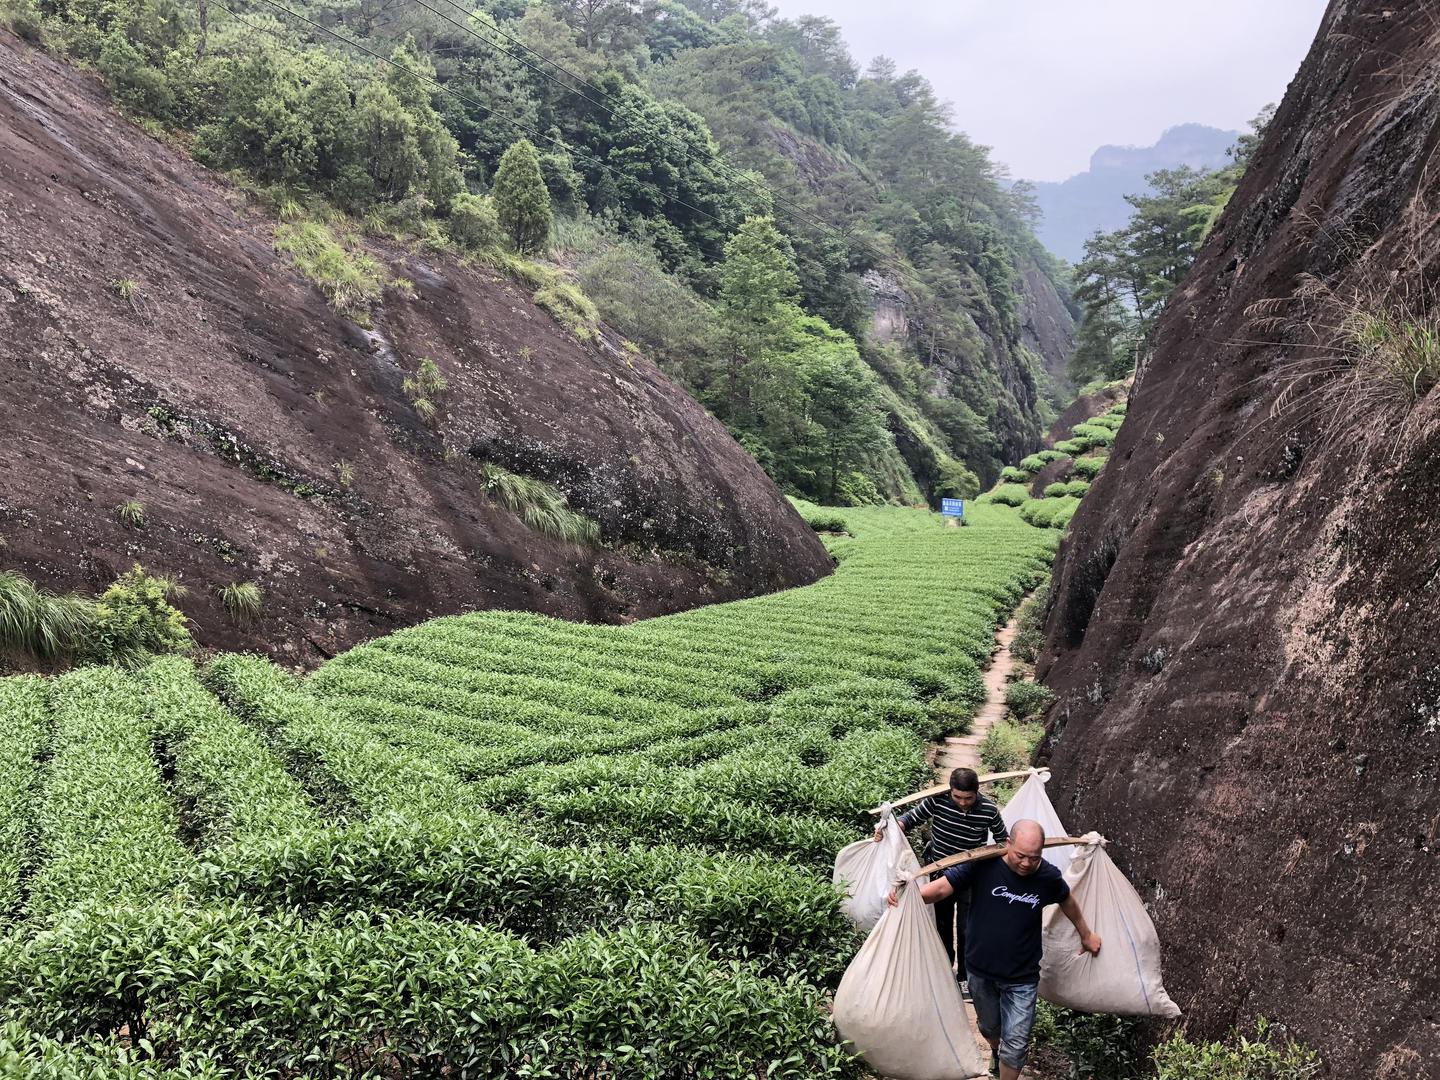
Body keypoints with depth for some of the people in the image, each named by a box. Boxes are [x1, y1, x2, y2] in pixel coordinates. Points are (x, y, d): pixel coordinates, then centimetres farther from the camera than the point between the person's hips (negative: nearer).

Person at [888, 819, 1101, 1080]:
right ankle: (996, 1050, 58)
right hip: (981, 970, 1)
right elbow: (941, 887, -26)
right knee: (989, 1027, 25)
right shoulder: (984, 865, -23)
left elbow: (1068, 903, 6)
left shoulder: (1048, 877, -16)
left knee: (1016, 1043, 1)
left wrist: (1086, 935, 21)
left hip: (1022, 977, -1)